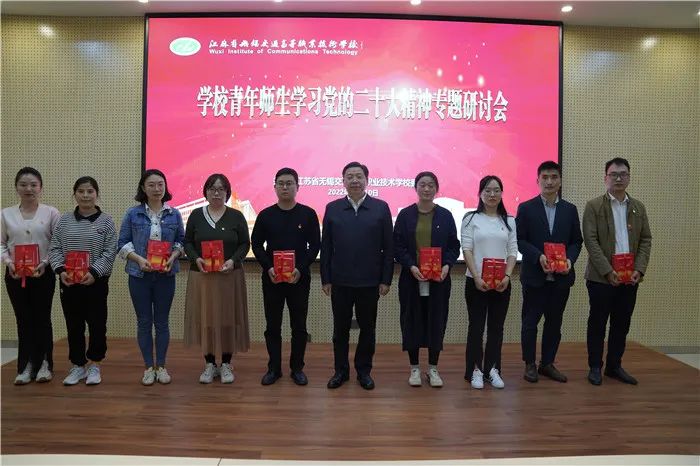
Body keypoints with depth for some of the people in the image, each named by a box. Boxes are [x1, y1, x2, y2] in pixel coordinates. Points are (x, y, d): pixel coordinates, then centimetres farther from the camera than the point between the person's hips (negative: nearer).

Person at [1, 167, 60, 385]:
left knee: (42, 318, 5)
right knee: (23, 320, 7)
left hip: (43, 274, -2)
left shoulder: (51, 213, -1)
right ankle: (26, 366, 17)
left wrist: (45, 262, -15)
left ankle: (44, 364, 17)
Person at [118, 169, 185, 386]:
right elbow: (123, 243, 1)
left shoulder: (174, 214, 3)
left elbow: (181, 241, 8)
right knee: (144, 322, 6)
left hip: (166, 275, 1)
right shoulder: (133, 214, 0)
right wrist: (139, 259, -14)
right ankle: (148, 367, 19)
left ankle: (161, 366, 20)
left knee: (162, 321, 7)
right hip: (139, 274, 0)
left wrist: (172, 257, -10)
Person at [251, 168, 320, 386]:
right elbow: (257, 245, 5)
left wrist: (301, 268, -14)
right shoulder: (265, 215, 3)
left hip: (299, 278, -1)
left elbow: (314, 245, -1)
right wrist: (268, 267, -10)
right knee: (272, 325, 8)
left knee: (299, 326, 7)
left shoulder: (308, 214, 0)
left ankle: (297, 368, 20)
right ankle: (274, 368, 21)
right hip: (271, 278, 1)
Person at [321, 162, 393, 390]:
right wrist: (325, 279, 1)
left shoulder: (381, 208, -1)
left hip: (370, 282, -1)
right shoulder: (332, 208, 3)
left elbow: (388, 247, -1)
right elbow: (326, 247, 4)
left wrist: (386, 280, -4)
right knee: (340, 329, 11)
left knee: (367, 329, 11)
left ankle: (364, 370, 27)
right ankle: (341, 370, 26)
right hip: (340, 282, 1)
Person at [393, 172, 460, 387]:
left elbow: (454, 246, 5)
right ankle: (414, 368, 20)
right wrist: (411, 266, -16)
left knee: (436, 322, 7)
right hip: (412, 278, -1)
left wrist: (447, 265, -13)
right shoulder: (405, 215, 1)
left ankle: (433, 368, 21)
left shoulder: (445, 216, 4)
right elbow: (398, 247, -1)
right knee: (412, 322, 5)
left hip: (438, 280, 1)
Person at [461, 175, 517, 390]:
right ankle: (475, 370, 13)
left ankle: (492, 369, 19)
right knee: (476, 326, 4)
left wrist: (507, 276, -9)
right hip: (476, 282, -3)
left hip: (501, 282, 3)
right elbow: (467, 250, -6)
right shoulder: (471, 218, -1)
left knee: (497, 326, 9)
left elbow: (513, 251, 5)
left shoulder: (509, 221, 8)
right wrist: (477, 277, -15)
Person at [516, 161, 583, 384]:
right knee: (530, 321, 4)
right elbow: (520, 240, -4)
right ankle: (530, 364, 16)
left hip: (561, 276, 3)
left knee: (554, 322, 11)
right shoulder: (526, 208, -1)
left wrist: (569, 259, -10)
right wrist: (539, 256, -18)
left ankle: (548, 364, 24)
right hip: (534, 275, -3)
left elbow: (577, 241, 8)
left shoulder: (570, 209, 8)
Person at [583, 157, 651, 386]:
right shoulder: (593, 206, -3)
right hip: (601, 278, -4)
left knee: (622, 324, 11)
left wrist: (639, 270, -6)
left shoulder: (639, 207, 11)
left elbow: (646, 240, 8)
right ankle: (595, 367, 16)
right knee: (597, 324, 5)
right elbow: (591, 241, -10)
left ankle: (614, 366, 24)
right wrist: (608, 271, -17)